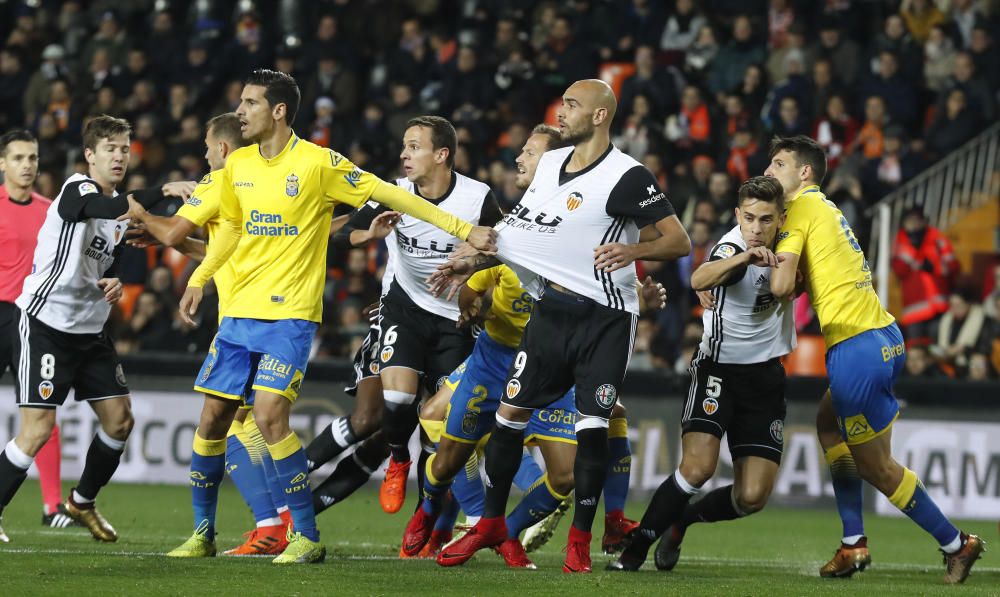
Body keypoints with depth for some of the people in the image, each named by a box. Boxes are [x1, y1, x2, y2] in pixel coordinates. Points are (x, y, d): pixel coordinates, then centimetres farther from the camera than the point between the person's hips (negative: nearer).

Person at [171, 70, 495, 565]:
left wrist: (462, 229, -9)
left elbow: (389, 194, -7)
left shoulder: (318, 163, -10)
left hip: (291, 315, -6)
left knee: (269, 414, -19)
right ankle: (203, 531, 20)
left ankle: (307, 537, -9)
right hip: (240, 310, 6)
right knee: (213, 417, 4)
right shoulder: (238, 165, 8)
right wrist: (199, 279, 19)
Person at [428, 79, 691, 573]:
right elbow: (526, 231, 23)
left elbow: (679, 241, -14)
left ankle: (580, 541, 4)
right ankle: (491, 523, 19)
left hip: (604, 319, -6)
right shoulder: (550, 163, 10)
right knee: (510, 412, 5)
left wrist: (633, 250, -31)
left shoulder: (627, 177, -12)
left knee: (593, 426, -8)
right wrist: (473, 264, 20)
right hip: (551, 309, 6)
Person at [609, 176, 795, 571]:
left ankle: (683, 520, 25)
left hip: (765, 375, 5)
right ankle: (636, 550, -6)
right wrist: (744, 257, -63)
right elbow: (699, 280, -48)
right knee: (698, 468, -25)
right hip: (719, 370, -5)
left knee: (752, 497, -5)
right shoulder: (733, 247, -22)